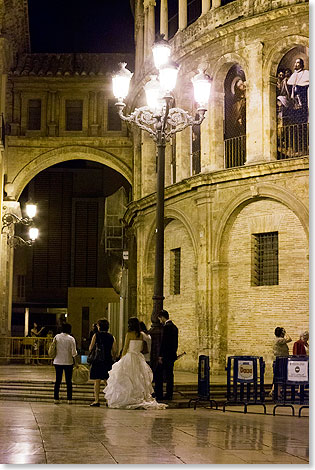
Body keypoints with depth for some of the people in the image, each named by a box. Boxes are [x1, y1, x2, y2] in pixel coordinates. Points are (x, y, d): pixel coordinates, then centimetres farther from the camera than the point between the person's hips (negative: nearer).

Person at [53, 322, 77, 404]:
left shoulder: (56, 337, -2)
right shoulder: (71, 339, -10)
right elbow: (74, 353, -11)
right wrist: (75, 353, 9)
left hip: (58, 361, 2)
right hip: (68, 362, -2)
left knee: (58, 380, 10)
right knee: (69, 381, 7)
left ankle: (56, 398, 9)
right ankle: (69, 399, 8)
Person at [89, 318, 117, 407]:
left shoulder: (96, 335, -3)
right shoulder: (111, 337, 7)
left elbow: (90, 348, -4)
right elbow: (115, 350, 4)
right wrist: (112, 359, 18)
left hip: (98, 360, -4)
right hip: (108, 360, 4)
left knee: (97, 381, -1)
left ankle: (97, 400, -6)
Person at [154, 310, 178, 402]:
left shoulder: (166, 326, -14)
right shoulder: (174, 327, 15)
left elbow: (164, 341, -18)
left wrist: (160, 355, -17)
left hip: (166, 355, -9)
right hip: (172, 355, 9)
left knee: (158, 374, -4)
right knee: (169, 375, 10)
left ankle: (159, 395, -5)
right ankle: (169, 395, 11)